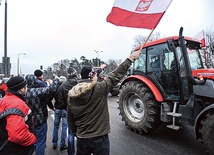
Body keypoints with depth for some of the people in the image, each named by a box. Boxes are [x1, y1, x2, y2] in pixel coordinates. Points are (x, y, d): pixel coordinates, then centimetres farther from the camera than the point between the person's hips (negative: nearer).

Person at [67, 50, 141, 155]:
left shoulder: (71, 94, -4)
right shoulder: (99, 89, -18)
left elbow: (70, 119, 5)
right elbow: (116, 75, -13)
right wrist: (131, 58, -5)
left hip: (81, 138, 5)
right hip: (100, 138, -4)